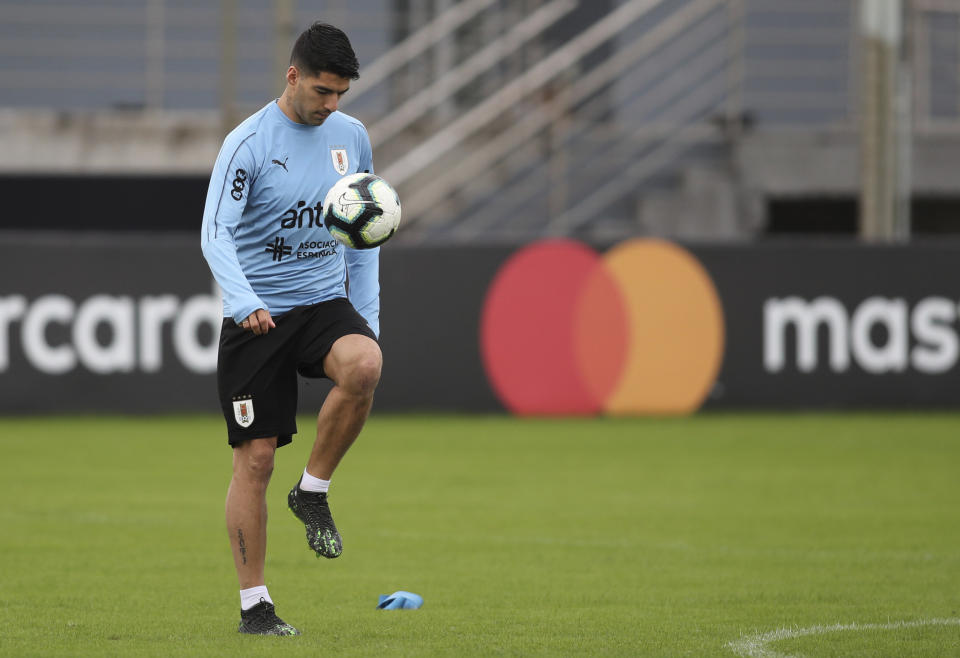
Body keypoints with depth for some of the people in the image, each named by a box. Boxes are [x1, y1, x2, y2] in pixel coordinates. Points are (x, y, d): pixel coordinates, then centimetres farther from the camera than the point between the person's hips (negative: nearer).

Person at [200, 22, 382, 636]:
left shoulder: (352, 137, 7)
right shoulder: (248, 143, -9)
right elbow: (216, 235, -16)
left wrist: (368, 318, 11)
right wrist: (244, 304, -33)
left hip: (326, 301, 3)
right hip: (257, 318, -3)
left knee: (364, 366, -31)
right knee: (255, 458, -4)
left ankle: (314, 491, -9)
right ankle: (254, 604, 6)